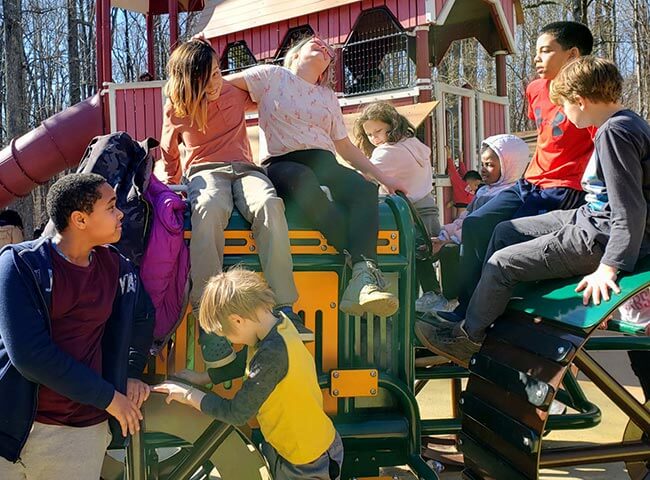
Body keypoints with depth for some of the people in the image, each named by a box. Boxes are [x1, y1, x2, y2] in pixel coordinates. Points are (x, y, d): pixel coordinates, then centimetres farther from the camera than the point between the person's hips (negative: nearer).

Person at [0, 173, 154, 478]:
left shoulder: (115, 267, 6)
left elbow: (142, 315, 25)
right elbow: (29, 354, -18)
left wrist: (133, 372, 14)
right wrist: (108, 397, -13)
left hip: (84, 431, 4)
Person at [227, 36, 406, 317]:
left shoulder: (328, 97, 29)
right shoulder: (272, 76, 15)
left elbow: (345, 147, 27)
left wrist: (383, 177, 20)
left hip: (324, 162, 4)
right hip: (281, 163, -4)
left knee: (364, 188, -31)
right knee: (303, 180, -42)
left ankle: (363, 282, -49)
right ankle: (366, 267, -44)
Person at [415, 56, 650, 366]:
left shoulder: (614, 132, -23)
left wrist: (609, 267, -28)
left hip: (601, 238, -11)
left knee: (503, 264, -8)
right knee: (505, 232, 16)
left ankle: (467, 337, 12)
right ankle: (478, 310, 23)